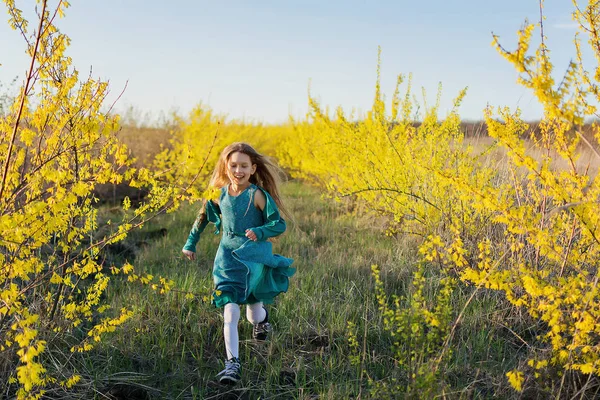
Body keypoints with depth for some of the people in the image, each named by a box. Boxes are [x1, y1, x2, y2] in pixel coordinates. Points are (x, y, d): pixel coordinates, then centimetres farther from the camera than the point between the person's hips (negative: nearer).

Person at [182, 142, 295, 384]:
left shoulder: (258, 194, -11)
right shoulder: (219, 194, 1)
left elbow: (279, 225, -7)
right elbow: (203, 218, 19)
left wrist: (260, 232, -25)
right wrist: (190, 243, 25)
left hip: (254, 255, -2)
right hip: (228, 256, 3)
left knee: (254, 317, 8)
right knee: (230, 313, -12)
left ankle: (261, 315, 45)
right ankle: (232, 363, -7)